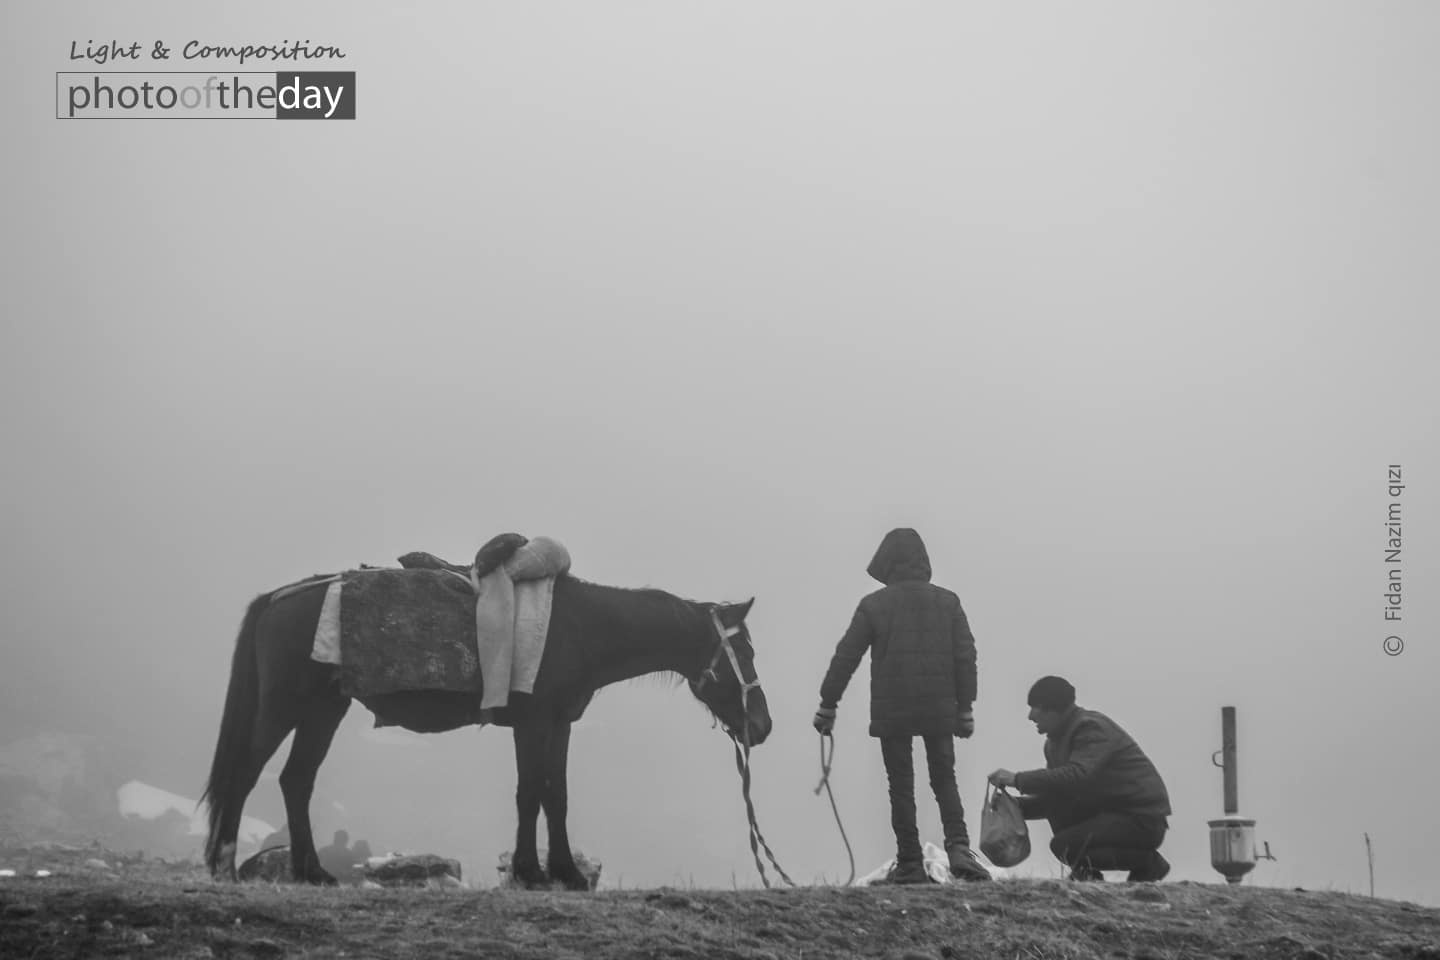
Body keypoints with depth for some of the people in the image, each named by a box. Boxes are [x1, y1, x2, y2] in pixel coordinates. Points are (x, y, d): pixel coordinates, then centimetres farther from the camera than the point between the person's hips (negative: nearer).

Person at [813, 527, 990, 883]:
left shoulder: (873, 605, -4)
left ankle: (910, 864, 4)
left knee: (901, 787, 6)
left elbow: (845, 658, -2)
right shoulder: (947, 602, 3)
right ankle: (958, 846, -10)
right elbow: (966, 657, 2)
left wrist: (827, 705, 5)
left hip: (891, 713, -2)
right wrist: (965, 708, 7)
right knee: (945, 781, 11)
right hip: (940, 710, 2)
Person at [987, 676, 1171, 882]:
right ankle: (1087, 872, 0)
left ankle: (1148, 863, -6)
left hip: (1144, 820, -9)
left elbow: (1077, 775, -34)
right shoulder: (1055, 742, 12)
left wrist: (1018, 780, -33)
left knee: (1063, 845, -21)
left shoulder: (1092, 728, -16)